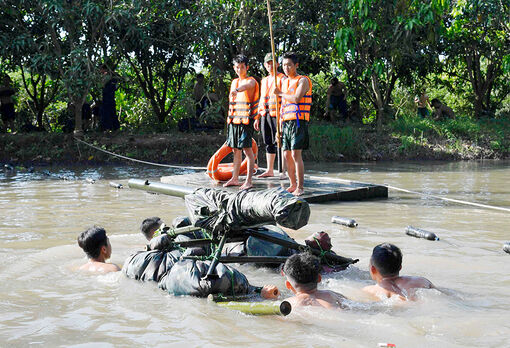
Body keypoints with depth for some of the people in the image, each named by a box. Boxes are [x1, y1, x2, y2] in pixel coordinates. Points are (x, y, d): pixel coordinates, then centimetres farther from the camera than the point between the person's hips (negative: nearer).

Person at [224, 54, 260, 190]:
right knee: (236, 150, 12)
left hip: (245, 121, -7)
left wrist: (237, 90, -53)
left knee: (247, 149, -9)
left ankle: (248, 181, -8)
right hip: (233, 121, 7)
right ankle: (235, 179, 19)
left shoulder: (251, 81, -6)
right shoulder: (234, 82, 17)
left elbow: (247, 86, -32)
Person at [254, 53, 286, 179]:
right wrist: (258, 117, 18)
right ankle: (270, 170, 17)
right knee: (268, 143, 11)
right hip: (265, 115, 7)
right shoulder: (264, 81, 19)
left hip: (276, 115, -7)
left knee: (278, 143, -7)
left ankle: (283, 171, -4)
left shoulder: (282, 79, -3)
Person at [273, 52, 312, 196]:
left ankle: (300, 187, -9)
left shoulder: (303, 80, -5)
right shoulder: (284, 82, 19)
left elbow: (296, 99, -21)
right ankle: (293, 184, 17)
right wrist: (280, 127, 18)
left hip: (298, 122, -8)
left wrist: (280, 93, -6)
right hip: (287, 122, 8)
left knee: (296, 154, -13)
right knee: (287, 155, 7)